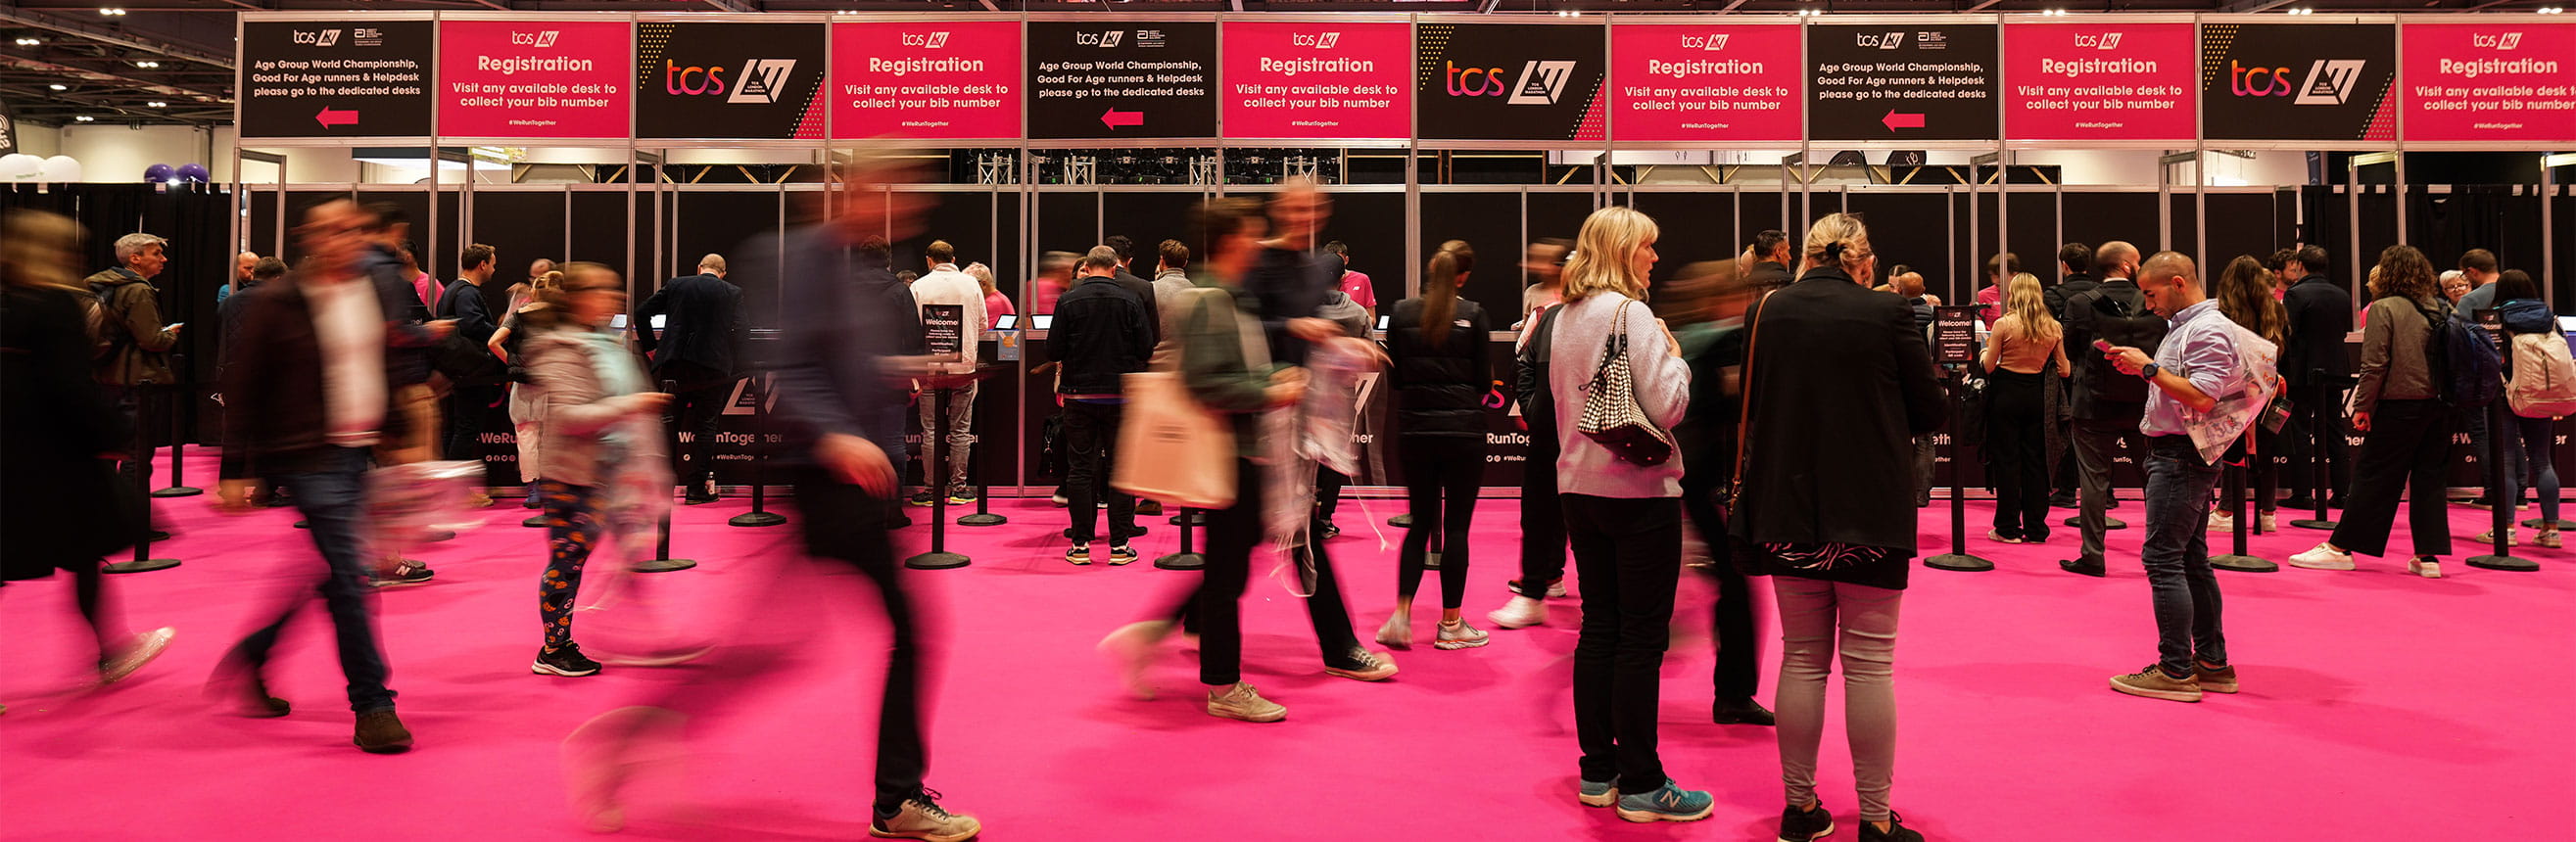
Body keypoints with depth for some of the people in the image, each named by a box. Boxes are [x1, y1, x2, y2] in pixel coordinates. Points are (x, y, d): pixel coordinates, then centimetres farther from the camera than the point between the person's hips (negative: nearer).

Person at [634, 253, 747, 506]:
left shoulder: (676, 285, 9)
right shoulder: (732, 293, 3)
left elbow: (642, 313, 6)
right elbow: (743, 330, -6)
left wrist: (651, 346, 12)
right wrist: (733, 361, 6)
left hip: (674, 363, 2)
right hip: (712, 366, -2)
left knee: (668, 423, 13)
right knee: (705, 426, 5)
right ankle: (697, 489, 4)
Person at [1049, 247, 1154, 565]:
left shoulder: (1068, 301, -5)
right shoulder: (1131, 301, -4)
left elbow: (1053, 351, -4)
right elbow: (1147, 350, -3)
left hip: (1079, 394, 0)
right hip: (1120, 395, 0)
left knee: (1080, 469, 6)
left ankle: (1080, 545, 7)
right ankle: (1119, 545, 6)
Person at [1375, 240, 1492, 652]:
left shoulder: (1401, 313, 1)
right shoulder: (1473, 315, -6)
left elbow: (1394, 378, 6)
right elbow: (1484, 380, -2)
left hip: (1414, 428, 3)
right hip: (1463, 429, -3)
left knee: (1420, 522, 13)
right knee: (1456, 525, 4)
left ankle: (1401, 615, 2)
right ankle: (1450, 624, 10)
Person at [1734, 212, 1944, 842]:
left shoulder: (1765, 313, -2)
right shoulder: (1888, 315, -9)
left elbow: (1747, 409, 8)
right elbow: (1929, 413, -1)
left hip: (1787, 513, 3)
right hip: (1870, 517, -3)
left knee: (1802, 660, 13)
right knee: (1869, 665, 4)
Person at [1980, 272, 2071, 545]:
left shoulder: (2004, 325, -12)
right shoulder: (2053, 328, -1)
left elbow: (1988, 367, -8)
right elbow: (2064, 370, 5)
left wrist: (1984, 354, 14)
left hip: (2006, 395, -3)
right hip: (2037, 397, 3)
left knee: (2006, 461, 4)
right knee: (2035, 461, 11)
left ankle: (2008, 528, 7)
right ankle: (2035, 529, 14)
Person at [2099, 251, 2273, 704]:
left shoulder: (2209, 330, -14)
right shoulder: (2186, 326, 17)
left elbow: (2201, 396, -24)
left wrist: (2149, 367, -20)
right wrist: (2139, 365, 10)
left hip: (2182, 457, -11)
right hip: (2179, 453, 11)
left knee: (2162, 557, -10)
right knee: (2191, 558, 13)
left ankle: (2176, 671, -8)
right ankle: (2213, 663, 19)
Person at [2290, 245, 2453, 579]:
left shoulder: (2384, 308, -10)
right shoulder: (2442, 310, 7)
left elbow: (2374, 364, -13)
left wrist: (2362, 406, -7)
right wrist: (2444, 396, 15)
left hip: (2399, 406, -5)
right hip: (2439, 407, 5)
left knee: (2374, 478, 0)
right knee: (2428, 478, 9)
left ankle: (2340, 548, 6)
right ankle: (2428, 555, 9)